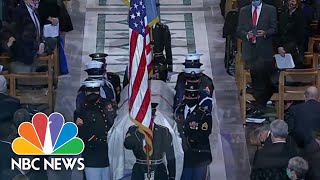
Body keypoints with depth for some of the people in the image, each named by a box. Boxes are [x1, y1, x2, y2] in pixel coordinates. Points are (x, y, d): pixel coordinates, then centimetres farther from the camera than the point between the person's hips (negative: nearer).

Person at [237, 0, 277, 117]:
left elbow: (274, 29, 2)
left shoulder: (270, 10, 5)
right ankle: (260, 105, 15)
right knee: (254, 78, 4)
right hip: (250, 50, 3)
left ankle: (260, 106, -1)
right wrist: (246, 35, -11)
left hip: (264, 51, -3)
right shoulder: (243, 11, 12)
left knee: (263, 78, -6)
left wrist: (265, 33, -17)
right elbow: (239, 30, 10)